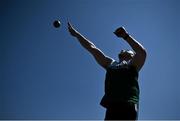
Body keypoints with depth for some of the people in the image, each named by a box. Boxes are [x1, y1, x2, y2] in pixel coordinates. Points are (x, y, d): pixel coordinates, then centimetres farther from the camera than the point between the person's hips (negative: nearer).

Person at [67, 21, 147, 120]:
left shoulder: (133, 64, 17)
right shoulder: (110, 63, 31)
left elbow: (142, 52, -5)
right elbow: (92, 48, 32)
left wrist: (125, 36, -10)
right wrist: (76, 34, 34)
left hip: (128, 104, -4)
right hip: (112, 104, 5)